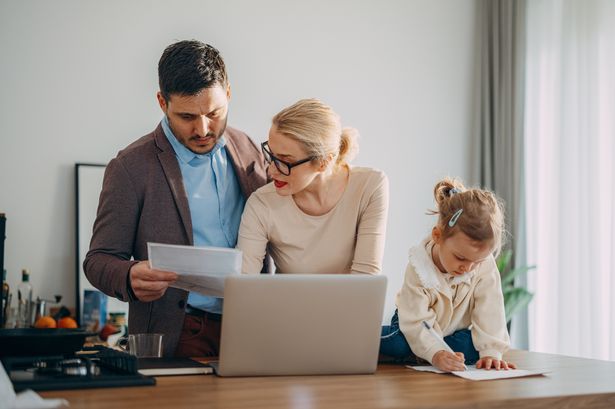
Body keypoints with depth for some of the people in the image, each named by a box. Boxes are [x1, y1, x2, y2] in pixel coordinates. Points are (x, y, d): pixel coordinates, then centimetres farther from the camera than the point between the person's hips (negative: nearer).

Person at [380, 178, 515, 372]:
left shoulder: (485, 267, -24)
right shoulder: (418, 269, -31)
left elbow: (489, 313, -22)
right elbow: (415, 323, -33)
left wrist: (491, 352, -35)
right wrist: (436, 354, -48)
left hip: (455, 332, 3)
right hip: (419, 332, -3)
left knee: (472, 346, -30)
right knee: (397, 345, -34)